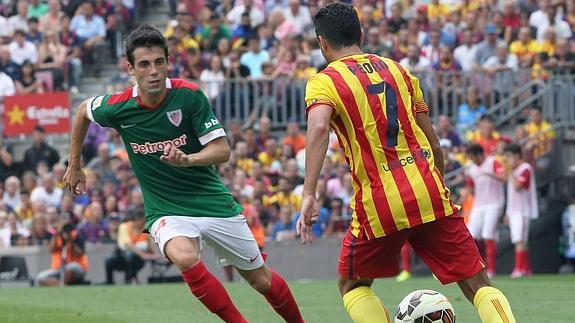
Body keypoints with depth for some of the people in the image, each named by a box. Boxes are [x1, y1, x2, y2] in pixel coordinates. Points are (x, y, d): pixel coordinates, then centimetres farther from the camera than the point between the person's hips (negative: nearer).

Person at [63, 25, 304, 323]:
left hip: (213, 202, 0)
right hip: (166, 211, 0)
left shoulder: (188, 95, -15)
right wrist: (74, 165, 19)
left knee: (262, 280, 9)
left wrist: (187, 159, -33)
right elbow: (83, 110, 12)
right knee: (185, 258, -34)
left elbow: (222, 150, -13)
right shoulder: (118, 108, -11)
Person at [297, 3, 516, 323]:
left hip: (379, 203, -3)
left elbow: (319, 128, -19)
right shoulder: (397, 69, 17)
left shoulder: (324, 82, 3)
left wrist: (309, 195, -25)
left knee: (353, 286, 21)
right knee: (478, 284, 3)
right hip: (428, 190, 3)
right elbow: (434, 143, 17)